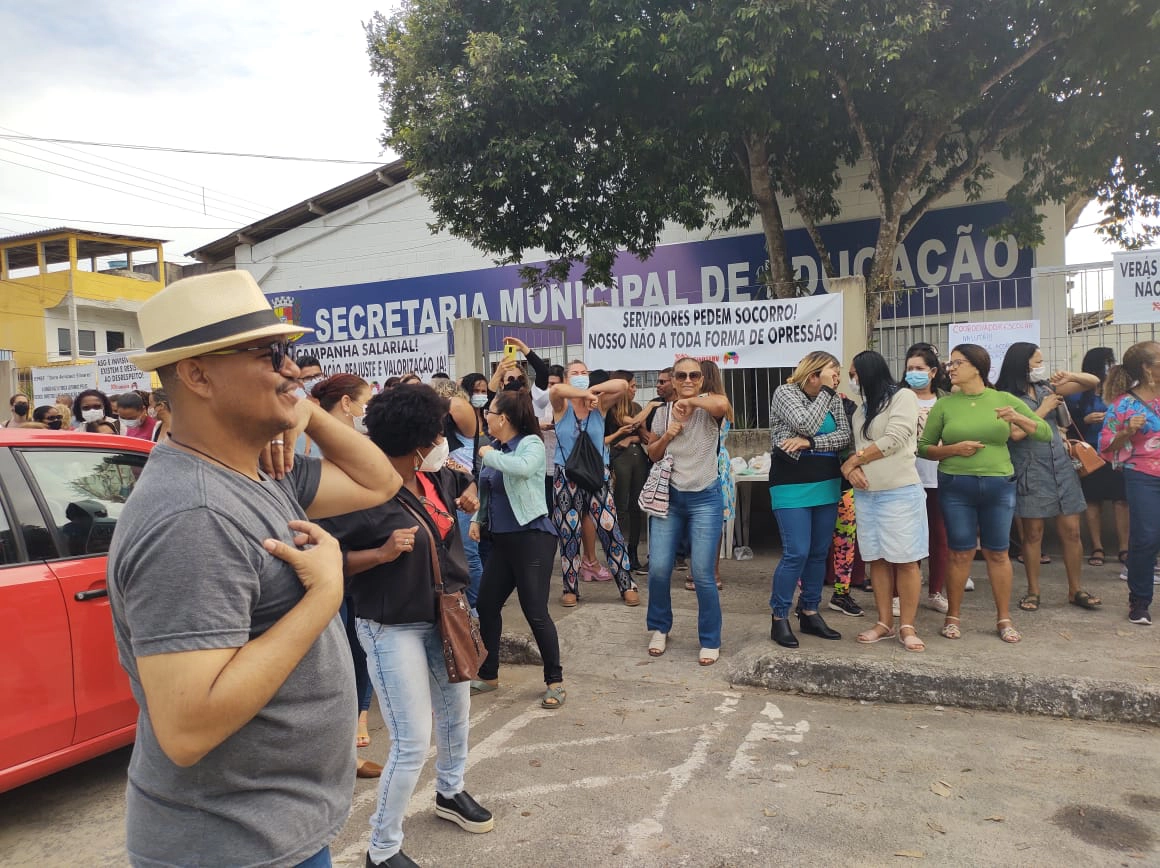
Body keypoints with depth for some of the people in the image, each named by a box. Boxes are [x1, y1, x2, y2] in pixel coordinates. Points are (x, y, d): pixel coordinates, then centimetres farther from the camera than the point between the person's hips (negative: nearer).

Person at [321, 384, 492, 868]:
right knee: (412, 745, -4)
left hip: (443, 617, 8)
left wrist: (470, 494, 1)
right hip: (393, 629, -8)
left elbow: (464, 481, 22)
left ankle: (450, 793, 51)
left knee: (455, 710, 24)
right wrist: (382, 553, -32)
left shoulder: (435, 478, -1)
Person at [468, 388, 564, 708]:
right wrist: (477, 518, 5)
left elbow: (523, 467, -35)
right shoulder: (495, 447, 8)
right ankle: (488, 675, 29)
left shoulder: (531, 443, -11)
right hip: (502, 539, 8)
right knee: (486, 605, 12)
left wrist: (490, 454, -20)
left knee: (535, 611, -6)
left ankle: (555, 682, 11)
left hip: (532, 537, -8)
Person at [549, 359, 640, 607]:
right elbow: (555, 389, -26)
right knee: (568, 535, 5)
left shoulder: (600, 404, 2)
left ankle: (628, 586, 7)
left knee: (610, 530, -2)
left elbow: (622, 385, -14)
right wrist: (586, 394, -24)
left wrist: (593, 390, -14)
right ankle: (571, 589, 17)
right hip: (567, 478, 0)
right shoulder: (561, 406, -3)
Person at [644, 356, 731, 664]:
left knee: (702, 573, -6)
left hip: (704, 499, -3)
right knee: (658, 569, 0)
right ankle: (660, 628, 25)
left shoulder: (709, 407, -8)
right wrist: (666, 436, -7)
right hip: (668, 497, 4)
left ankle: (710, 641, 14)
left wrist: (689, 400, -22)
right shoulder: (664, 412, 5)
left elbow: (722, 404, -34)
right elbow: (653, 455, 12)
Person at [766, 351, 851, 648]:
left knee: (819, 553, 9)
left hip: (828, 485, 6)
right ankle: (779, 618, 3)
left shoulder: (833, 399, 8)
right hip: (792, 486, -6)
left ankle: (810, 613, 22)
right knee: (796, 553, -10)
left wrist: (809, 442, -18)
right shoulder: (785, 392, -6)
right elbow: (806, 424, -21)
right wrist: (826, 389, -13)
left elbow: (844, 436, -4)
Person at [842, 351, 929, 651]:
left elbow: (894, 441, -13)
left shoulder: (903, 397, -3)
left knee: (905, 559, -2)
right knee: (877, 559, 8)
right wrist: (849, 467, -8)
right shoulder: (861, 410, 18)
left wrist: (855, 459, -5)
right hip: (865, 494, 7)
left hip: (900, 492, -7)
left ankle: (907, 627, 4)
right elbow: (853, 447, 14)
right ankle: (884, 623, 16)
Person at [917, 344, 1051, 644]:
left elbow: (1046, 434, 4)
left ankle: (1004, 619, 21)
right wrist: (954, 449, -14)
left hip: (998, 486, 1)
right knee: (961, 553, 3)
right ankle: (953, 616, 17)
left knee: (998, 552, 7)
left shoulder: (1004, 400, 4)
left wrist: (1019, 418, -13)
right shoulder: (944, 404, 2)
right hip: (955, 486, -1)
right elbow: (924, 448, 3)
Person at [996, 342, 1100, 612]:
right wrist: (1043, 410, -9)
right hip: (1031, 471, -5)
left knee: (1071, 531, 5)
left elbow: (1094, 382, 15)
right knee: (1033, 533, 3)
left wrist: (1070, 377, -4)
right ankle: (1033, 591, 15)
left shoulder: (1047, 387, 10)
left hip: (1061, 467, 5)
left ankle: (1075, 590, 18)